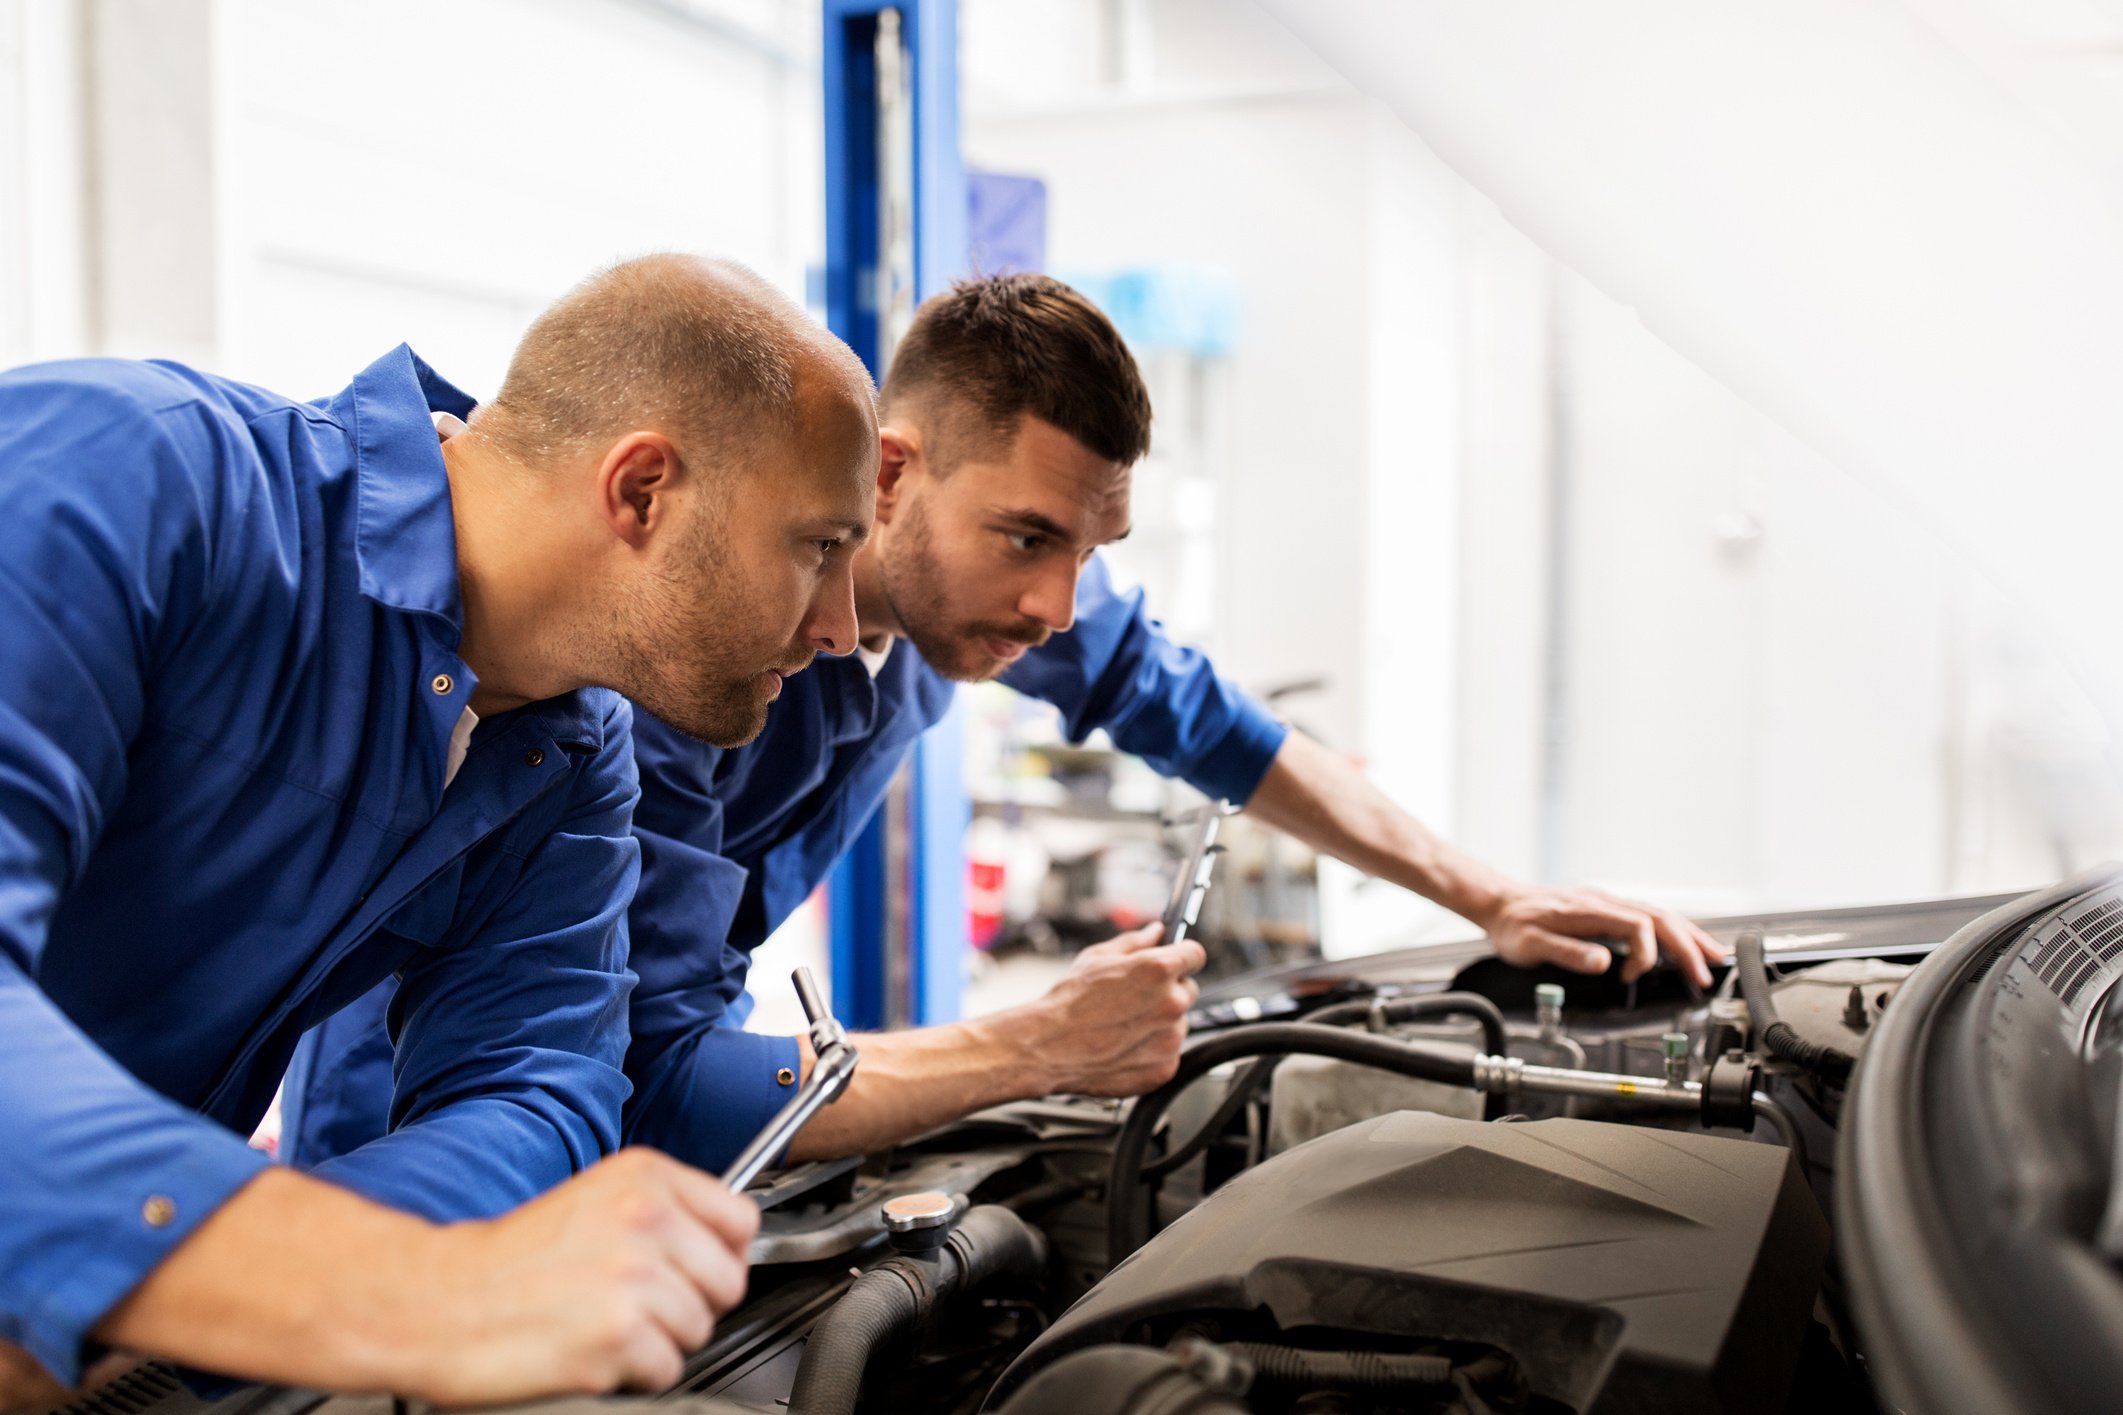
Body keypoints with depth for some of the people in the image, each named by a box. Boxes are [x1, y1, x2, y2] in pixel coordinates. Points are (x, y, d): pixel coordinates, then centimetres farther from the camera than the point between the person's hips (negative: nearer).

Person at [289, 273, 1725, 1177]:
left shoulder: (973, 561, -16)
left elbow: (1194, 717, -2)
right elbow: (652, 1083, -38)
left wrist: (1498, 902, -5)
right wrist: (1040, 1048, -39)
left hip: (665, 1023, 6)